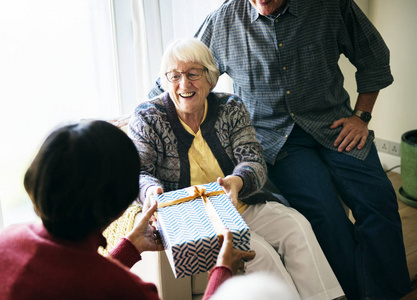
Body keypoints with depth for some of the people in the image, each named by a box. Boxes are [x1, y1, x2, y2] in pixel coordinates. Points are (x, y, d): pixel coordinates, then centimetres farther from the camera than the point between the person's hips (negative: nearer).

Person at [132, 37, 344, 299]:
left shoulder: (231, 108, 5)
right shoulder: (147, 118, -1)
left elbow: (254, 162, -3)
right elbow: (136, 172, -6)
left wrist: (237, 181, -28)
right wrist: (150, 190, -32)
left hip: (241, 206, 4)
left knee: (297, 225, -20)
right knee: (255, 248, -28)